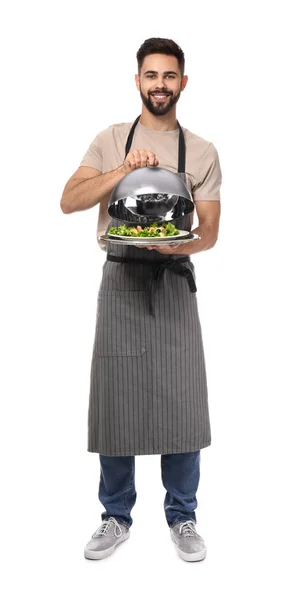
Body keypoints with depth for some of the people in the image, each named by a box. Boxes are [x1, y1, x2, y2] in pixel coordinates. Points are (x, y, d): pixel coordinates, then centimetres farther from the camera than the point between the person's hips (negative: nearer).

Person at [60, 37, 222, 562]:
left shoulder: (202, 152, 8)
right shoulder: (110, 141, 9)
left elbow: (210, 231, 3)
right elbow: (69, 201, -3)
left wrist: (182, 245, -19)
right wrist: (124, 169, -15)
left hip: (174, 282, 0)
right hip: (120, 278, 0)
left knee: (181, 401, 0)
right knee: (115, 398, 3)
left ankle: (182, 518, 17)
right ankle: (116, 517, 19)